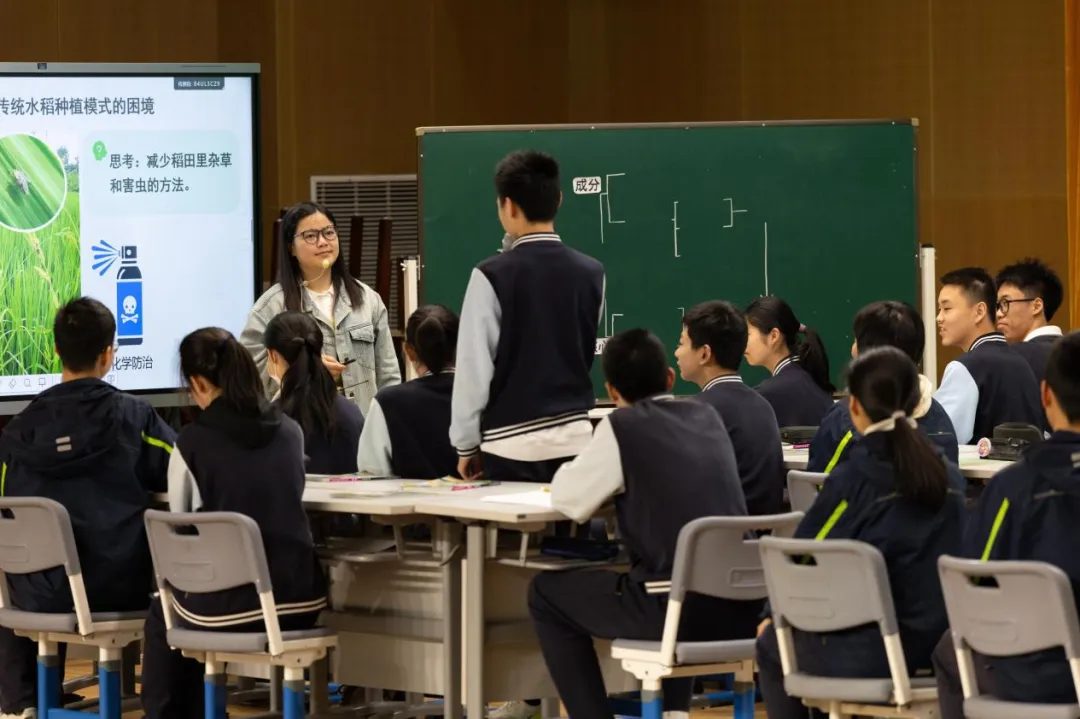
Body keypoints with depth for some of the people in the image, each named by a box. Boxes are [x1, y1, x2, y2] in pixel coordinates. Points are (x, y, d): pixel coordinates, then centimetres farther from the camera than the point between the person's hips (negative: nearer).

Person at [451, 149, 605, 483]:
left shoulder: (493, 276, -10)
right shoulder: (591, 273, 2)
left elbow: (474, 367, -7)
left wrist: (466, 444, 2)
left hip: (512, 443, -4)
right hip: (575, 438, 4)